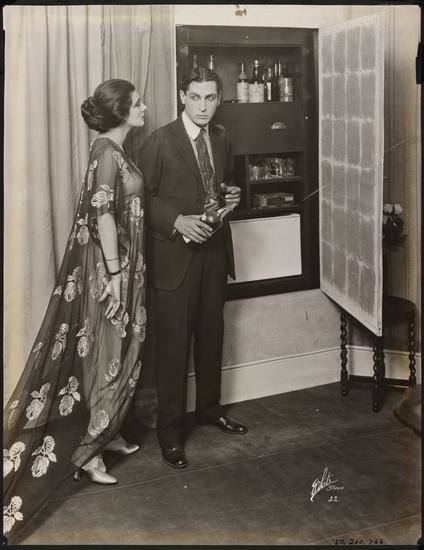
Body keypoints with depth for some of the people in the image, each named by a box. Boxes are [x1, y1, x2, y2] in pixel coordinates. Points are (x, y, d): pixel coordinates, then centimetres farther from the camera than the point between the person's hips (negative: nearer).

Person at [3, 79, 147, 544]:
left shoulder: (117, 150, 13)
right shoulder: (106, 150, -16)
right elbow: (102, 214, -22)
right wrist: (114, 273, -23)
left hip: (123, 265, 10)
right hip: (108, 267, -10)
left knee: (119, 354, 16)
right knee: (107, 356, -2)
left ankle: (106, 432, 29)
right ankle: (86, 451, 9)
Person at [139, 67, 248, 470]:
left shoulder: (221, 140, 9)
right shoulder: (159, 142, -10)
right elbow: (142, 197, -9)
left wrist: (230, 194, 0)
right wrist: (177, 221, -22)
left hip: (214, 251, 6)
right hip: (174, 254, -6)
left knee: (211, 335, 17)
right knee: (172, 343, 0)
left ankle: (209, 408, 36)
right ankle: (170, 430, 12)